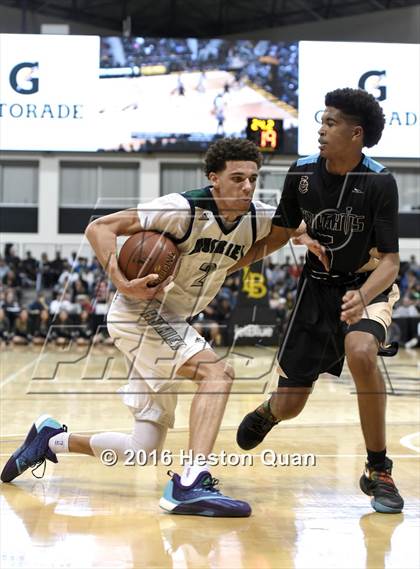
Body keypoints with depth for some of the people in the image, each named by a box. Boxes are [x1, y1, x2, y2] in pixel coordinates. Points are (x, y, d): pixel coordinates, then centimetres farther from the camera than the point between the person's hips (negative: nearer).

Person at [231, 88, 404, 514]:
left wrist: (362, 297, -39)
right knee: (288, 405, 2)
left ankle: (379, 471, -19)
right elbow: (280, 233, 7)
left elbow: (390, 260, -20)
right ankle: (266, 413, 45)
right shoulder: (302, 173, -9)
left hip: (367, 286, -3)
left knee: (361, 352, -37)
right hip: (317, 286, 3)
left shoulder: (379, 183, -20)